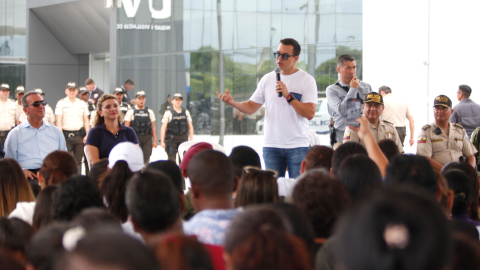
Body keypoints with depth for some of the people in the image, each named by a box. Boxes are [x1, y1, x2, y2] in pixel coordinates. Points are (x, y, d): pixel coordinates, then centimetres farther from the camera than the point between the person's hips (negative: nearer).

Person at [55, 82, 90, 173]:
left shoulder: (82, 104, 13)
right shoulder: (61, 103, 3)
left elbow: (86, 121, 13)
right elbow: (58, 120, -4)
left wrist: (87, 134, 2)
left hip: (79, 134, 3)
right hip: (66, 134, -3)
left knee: (78, 159, 4)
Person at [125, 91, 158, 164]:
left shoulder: (149, 112, 11)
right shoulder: (131, 112, 3)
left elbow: (153, 127, 10)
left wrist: (155, 140, 4)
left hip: (147, 139, 2)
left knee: (146, 160, -2)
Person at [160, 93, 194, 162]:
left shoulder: (186, 112, 10)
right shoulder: (168, 112, -3)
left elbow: (190, 127, 14)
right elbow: (163, 128, -6)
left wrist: (191, 140, 8)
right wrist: (162, 141, -12)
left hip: (183, 138, 3)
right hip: (171, 139, -3)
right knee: (172, 160, -3)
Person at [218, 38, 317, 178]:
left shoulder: (306, 80, -2)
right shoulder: (267, 79, 10)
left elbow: (310, 113, -12)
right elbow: (251, 107, 11)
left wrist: (288, 96, -19)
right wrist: (232, 102, -7)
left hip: (297, 147, -3)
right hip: (271, 146, 3)